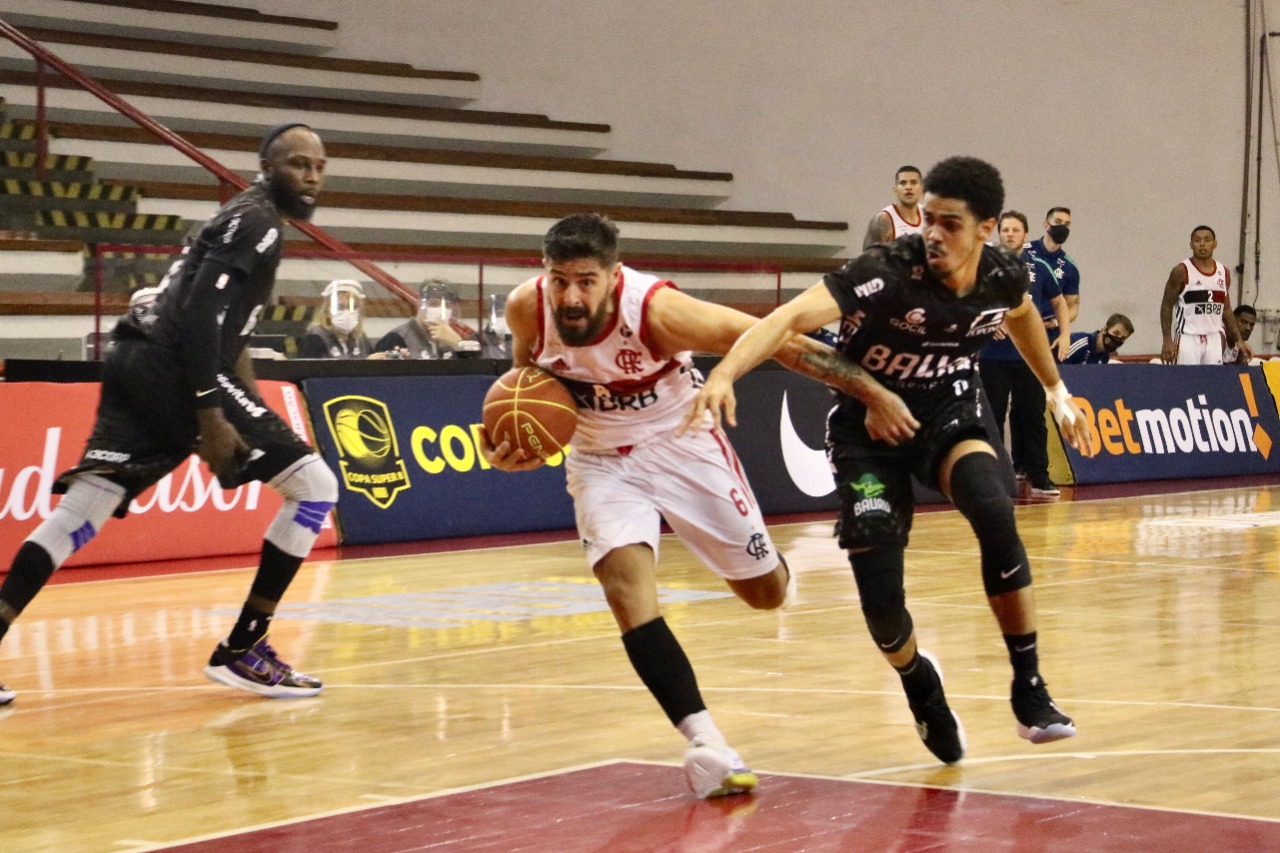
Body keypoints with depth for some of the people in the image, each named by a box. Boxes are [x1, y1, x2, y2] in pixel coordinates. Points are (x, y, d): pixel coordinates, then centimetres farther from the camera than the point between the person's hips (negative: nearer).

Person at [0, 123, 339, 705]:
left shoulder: (247, 219, 24)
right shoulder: (255, 222, -7)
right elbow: (198, 313, -18)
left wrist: (250, 403, 31)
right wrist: (211, 416, -22)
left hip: (140, 364, 10)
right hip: (173, 369, -10)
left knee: (82, 509, 4)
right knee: (315, 483, -4)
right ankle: (242, 651, -1)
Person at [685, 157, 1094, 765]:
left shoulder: (1003, 276, -11)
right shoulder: (888, 271, -28)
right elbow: (794, 316, -41)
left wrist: (1056, 389, 24)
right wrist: (723, 374, -56)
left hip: (948, 411, 3)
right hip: (869, 424, -3)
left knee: (995, 517, -29)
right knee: (879, 596, -11)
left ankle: (1029, 693, -15)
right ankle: (921, 689, 25)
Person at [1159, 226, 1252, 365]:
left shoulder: (1224, 273, 9)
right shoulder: (1181, 272, -6)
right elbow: (1166, 306, -4)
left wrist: (1239, 340, 11)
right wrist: (1167, 341, -13)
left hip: (1214, 339, 5)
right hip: (1188, 338, -5)